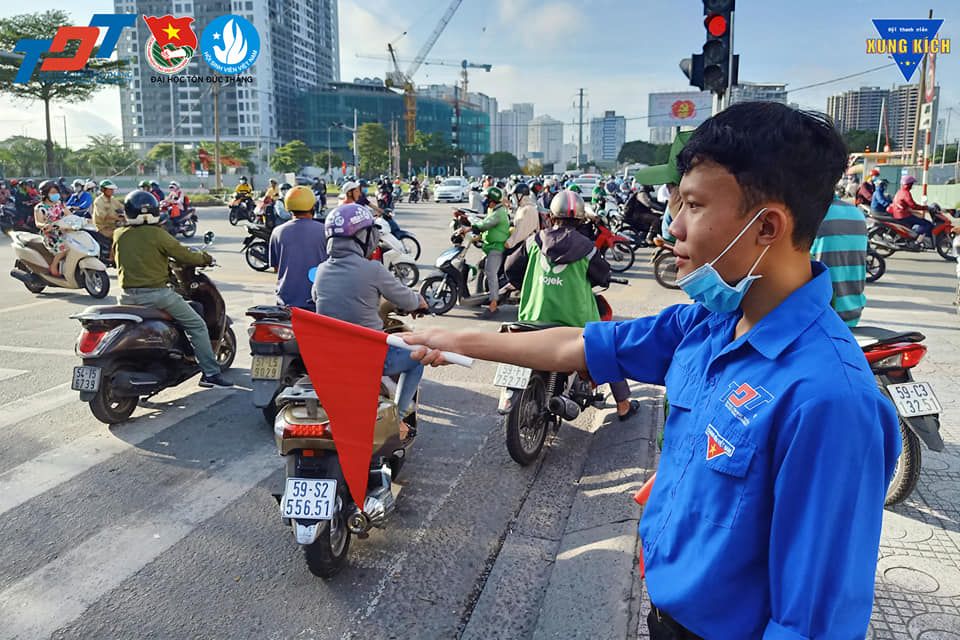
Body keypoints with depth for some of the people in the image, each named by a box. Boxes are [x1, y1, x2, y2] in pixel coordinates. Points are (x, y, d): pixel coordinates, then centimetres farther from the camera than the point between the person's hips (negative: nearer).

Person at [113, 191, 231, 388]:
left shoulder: (118, 235, 7)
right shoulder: (157, 234, -9)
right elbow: (183, 255, -5)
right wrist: (205, 258, 14)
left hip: (128, 296, 6)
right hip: (156, 294, -5)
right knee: (197, 326, 3)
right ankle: (210, 373, -2)